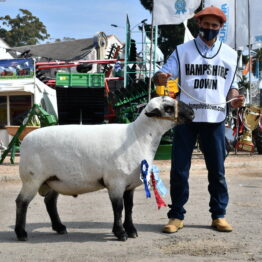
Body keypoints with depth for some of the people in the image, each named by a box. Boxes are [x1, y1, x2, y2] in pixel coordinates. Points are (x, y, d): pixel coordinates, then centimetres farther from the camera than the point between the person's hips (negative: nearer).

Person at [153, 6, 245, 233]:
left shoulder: (229, 54, 12)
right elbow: (164, 74, -1)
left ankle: (219, 215, 18)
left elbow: (231, 83, 17)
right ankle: (177, 216, 12)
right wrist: (160, 78, -25)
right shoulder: (183, 50, 6)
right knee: (179, 169, 1)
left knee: (217, 170, 5)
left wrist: (235, 96, -5)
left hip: (215, 119, 1)